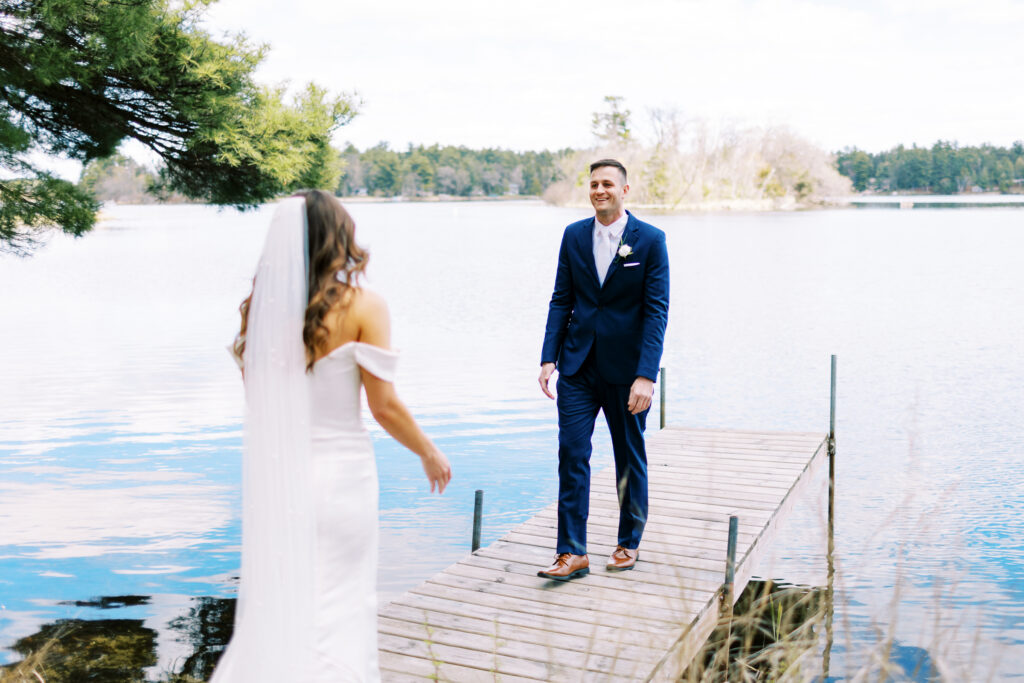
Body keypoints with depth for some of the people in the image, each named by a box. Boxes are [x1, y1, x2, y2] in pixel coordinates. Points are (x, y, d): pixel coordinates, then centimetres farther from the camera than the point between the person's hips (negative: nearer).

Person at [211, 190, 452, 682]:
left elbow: (256, 396, 5)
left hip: (275, 475, 4)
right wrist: (429, 453, 3)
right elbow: (384, 405, -11)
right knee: (337, 611, 12)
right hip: (339, 473, -4)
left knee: (272, 607, 19)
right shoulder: (362, 306, -12)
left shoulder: (263, 305, 0)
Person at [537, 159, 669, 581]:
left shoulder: (650, 240, -7)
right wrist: (549, 358, -3)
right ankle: (572, 553, 4)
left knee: (630, 459, 11)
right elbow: (561, 301, 7)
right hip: (578, 366, 3)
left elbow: (657, 310, -11)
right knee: (571, 455, -3)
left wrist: (645, 375, -18)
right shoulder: (574, 236, 4)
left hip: (626, 369, -2)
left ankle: (629, 543, 29)